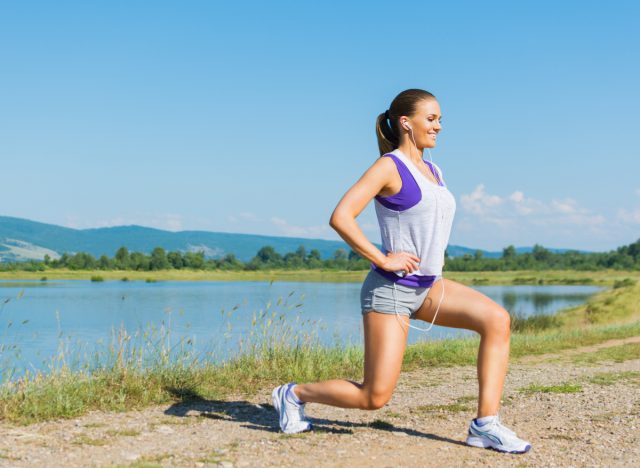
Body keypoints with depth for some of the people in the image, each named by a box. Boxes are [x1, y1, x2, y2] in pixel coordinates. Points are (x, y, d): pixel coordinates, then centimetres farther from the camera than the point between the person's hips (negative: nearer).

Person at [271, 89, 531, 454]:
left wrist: (435, 257, 15)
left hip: (429, 286, 8)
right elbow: (340, 217, -22)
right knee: (375, 397, -7)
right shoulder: (388, 167, -11)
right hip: (392, 289, -8)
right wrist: (382, 259, -20)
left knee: (497, 320, -15)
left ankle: (486, 425, -11)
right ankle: (294, 393, 18)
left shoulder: (434, 171, 13)